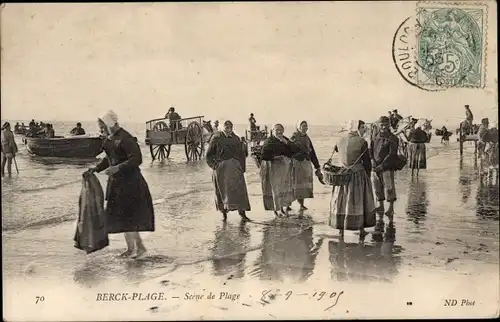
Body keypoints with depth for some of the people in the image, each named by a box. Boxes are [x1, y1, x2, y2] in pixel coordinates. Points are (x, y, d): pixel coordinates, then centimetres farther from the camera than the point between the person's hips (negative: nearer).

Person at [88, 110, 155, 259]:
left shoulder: (125, 139, -18)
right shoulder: (110, 139, 9)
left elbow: (137, 159, -24)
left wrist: (117, 168, -30)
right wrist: (97, 168, 8)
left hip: (129, 181, -9)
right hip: (117, 181, 9)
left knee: (126, 216, -7)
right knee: (120, 215, 13)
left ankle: (140, 246, 6)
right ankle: (130, 247, 23)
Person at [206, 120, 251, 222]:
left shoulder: (236, 139, 10)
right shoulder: (216, 138, 0)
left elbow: (241, 154, 15)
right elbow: (209, 154, 4)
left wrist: (242, 167, 7)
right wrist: (214, 165, -7)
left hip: (234, 167, 2)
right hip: (220, 167, -2)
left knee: (239, 189, -5)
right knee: (222, 191, 4)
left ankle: (242, 213, -3)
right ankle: (224, 213, 16)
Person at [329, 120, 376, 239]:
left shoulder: (341, 140, 1)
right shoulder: (362, 142, -14)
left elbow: (336, 149, 23)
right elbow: (367, 162, -9)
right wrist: (368, 175, 6)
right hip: (358, 175, -4)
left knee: (342, 201, 13)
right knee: (359, 201, 8)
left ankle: (341, 229, 19)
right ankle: (361, 230, 15)